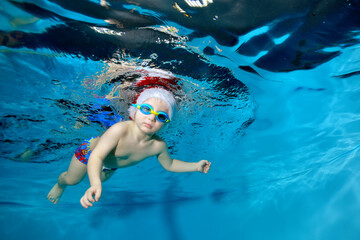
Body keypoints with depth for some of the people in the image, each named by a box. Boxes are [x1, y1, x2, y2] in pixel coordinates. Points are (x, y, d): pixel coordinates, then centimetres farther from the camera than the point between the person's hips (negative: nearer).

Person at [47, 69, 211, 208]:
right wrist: (95, 184, -67)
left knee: (102, 178, 33)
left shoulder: (159, 145, -30)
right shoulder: (120, 130, -47)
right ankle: (59, 185, 56)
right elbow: (97, 157, -50)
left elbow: (169, 164, -11)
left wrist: (196, 166, -15)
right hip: (91, 150, -4)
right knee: (71, 180, 20)